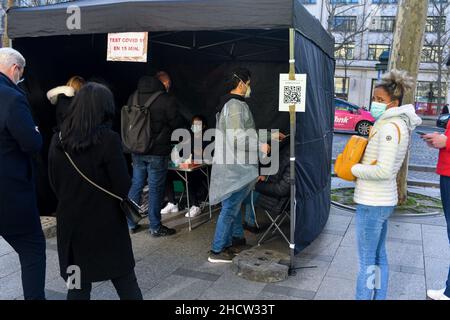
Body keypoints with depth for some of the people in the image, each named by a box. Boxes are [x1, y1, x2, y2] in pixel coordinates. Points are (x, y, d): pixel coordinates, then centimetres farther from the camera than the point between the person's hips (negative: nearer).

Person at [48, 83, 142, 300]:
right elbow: (123, 187, -14)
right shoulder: (108, 139, -17)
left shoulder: (58, 140, -3)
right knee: (125, 282, 12)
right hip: (106, 223, -4)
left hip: (70, 223, 4)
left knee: (78, 286, 16)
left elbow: (54, 184, 6)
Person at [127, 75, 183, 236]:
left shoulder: (133, 98, 3)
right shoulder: (165, 100, -15)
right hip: (158, 151, -5)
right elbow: (176, 123, -7)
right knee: (156, 188, 3)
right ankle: (155, 227, 12)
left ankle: (131, 223, 24)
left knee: (136, 185, 15)